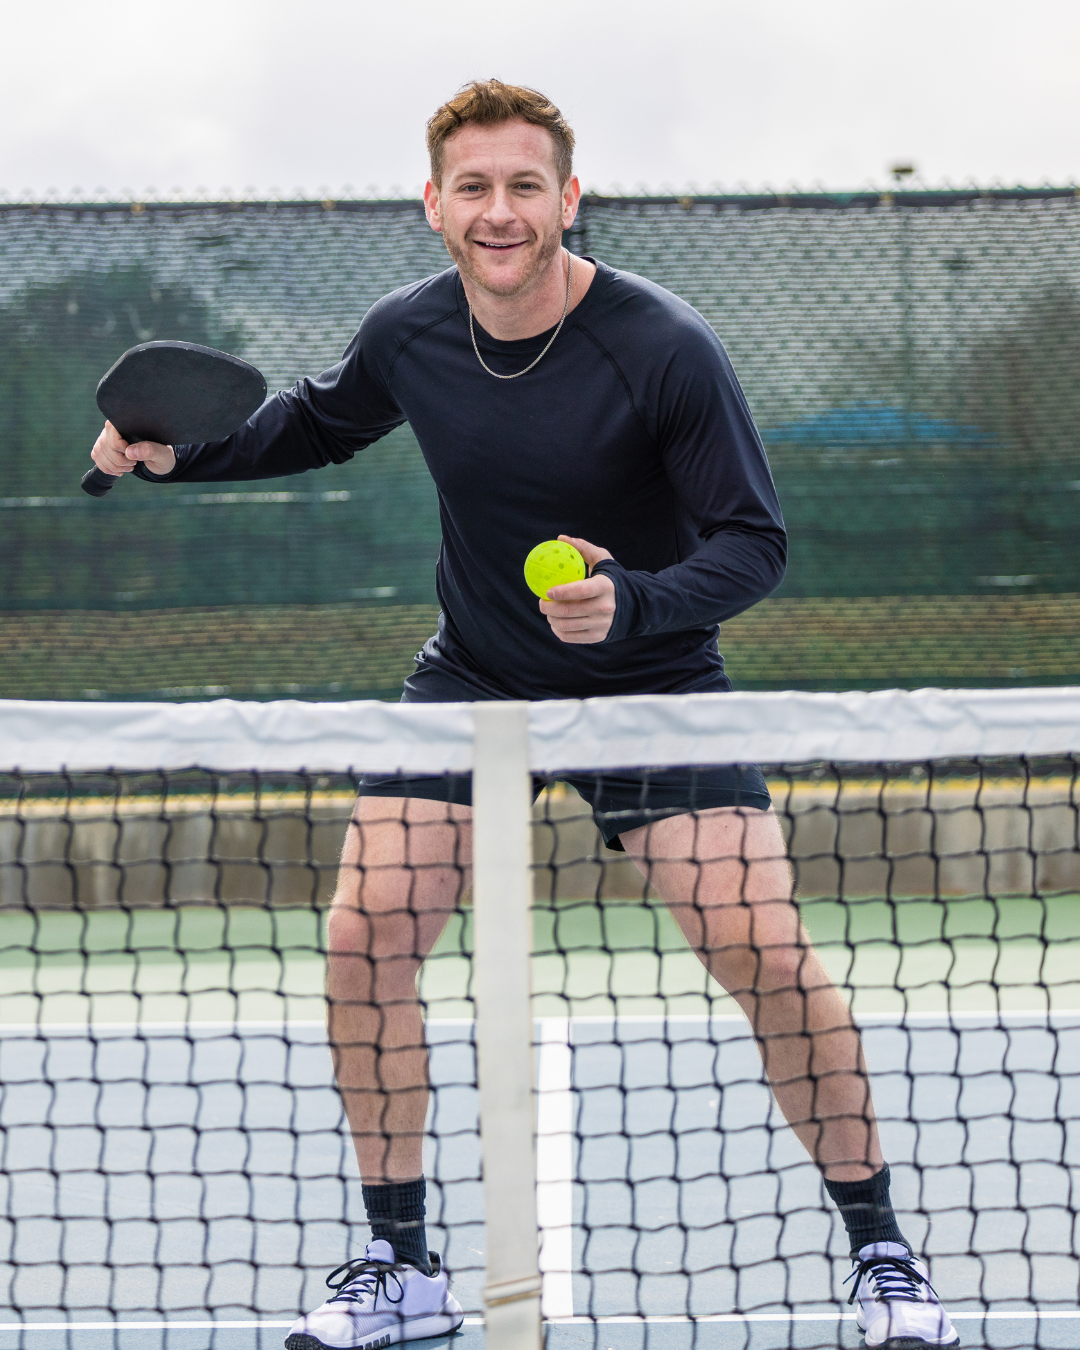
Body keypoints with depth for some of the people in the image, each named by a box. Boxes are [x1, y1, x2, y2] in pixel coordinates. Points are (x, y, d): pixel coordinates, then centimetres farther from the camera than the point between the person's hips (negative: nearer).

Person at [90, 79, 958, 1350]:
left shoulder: (666, 351, -23)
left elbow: (753, 541, -20)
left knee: (768, 958, -17)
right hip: (472, 677, 4)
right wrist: (182, 449, 1)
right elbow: (319, 420, 15)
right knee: (363, 941, -9)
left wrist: (633, 603, -38)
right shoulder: (407, 334, -9)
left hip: (649, 680, -4)